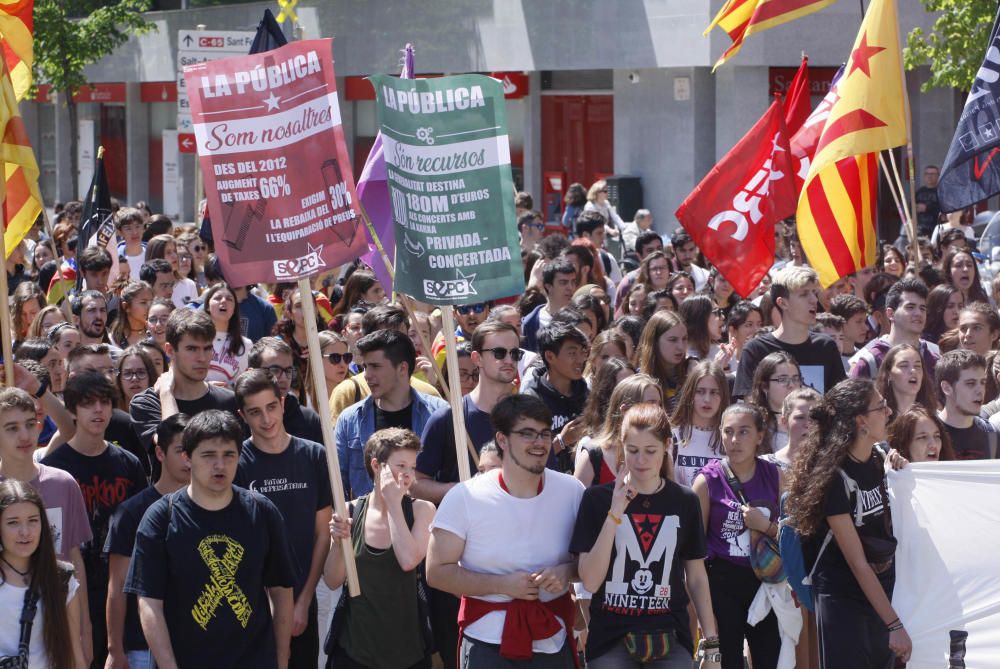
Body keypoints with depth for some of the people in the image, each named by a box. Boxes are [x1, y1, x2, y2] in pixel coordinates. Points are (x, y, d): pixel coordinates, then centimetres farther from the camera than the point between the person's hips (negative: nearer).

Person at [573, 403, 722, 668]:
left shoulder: (685, 501, 3)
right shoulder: (598, 499, -3)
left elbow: (696, 577, 10)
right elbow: (590, 581, -10)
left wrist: (711, 643, 7)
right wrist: (614, 514, -16)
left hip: (669, 639, 1)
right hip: (610, 639, -1)